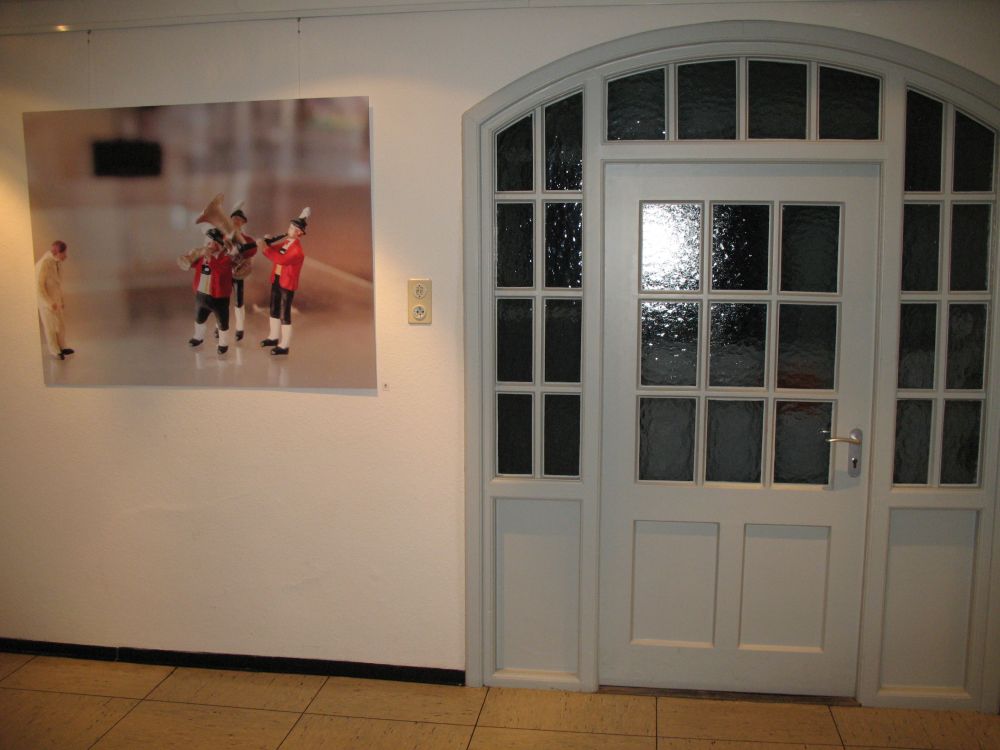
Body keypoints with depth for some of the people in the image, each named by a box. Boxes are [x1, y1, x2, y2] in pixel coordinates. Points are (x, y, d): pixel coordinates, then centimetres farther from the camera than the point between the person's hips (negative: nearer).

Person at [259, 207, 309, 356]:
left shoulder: (297, 249, -20)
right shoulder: (284, 241, 8)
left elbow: (281, 260, -32)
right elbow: (273, 251, 10)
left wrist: (266, 248, -32)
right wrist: (266, 243, -11)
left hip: (287, 284, -9)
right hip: (276, 280, 9)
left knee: (284, 314, -4)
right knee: (274, 310, 19)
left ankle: (284, 346, 2)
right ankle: (274, 337, 34)